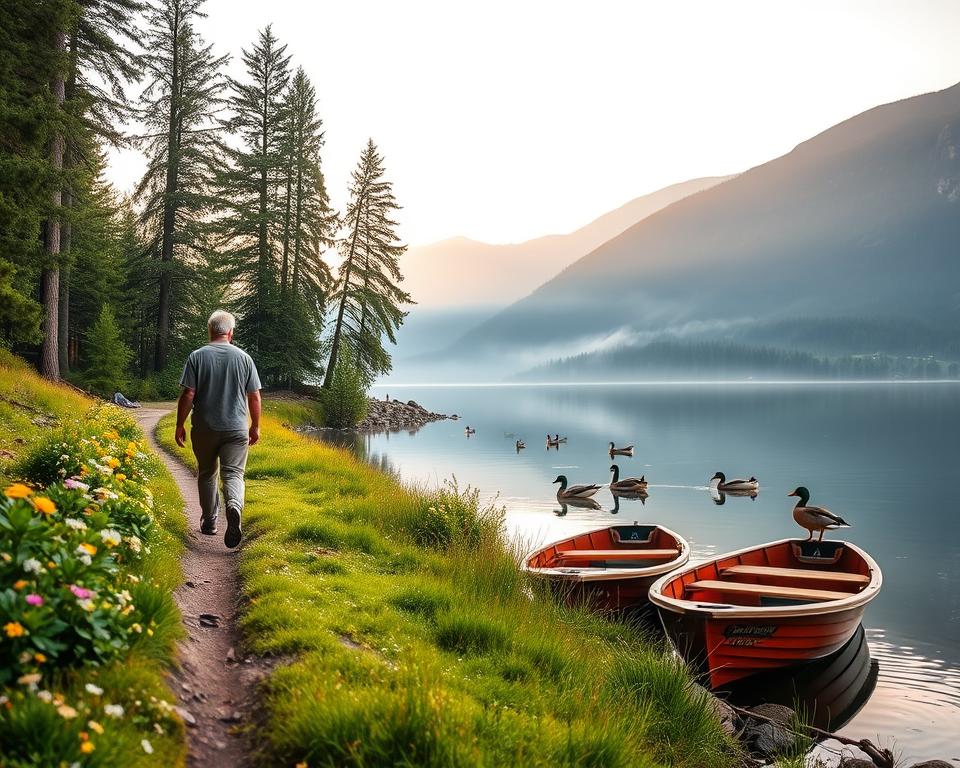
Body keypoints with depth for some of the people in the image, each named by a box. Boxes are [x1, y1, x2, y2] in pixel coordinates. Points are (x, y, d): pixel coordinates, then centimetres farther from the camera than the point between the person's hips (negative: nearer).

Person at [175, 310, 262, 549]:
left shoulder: (197, 357, -5)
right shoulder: (244, 358, 0)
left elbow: (187, 396, -8)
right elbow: (255, 397, 2)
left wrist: (180, 425, 2)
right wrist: (255, 426, 13)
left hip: (204, 429, 0)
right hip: (236, 430, 0)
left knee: (207, 474, 16)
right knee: (233, 474, 0)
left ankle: (209, 521, 25)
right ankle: (234, 506, -29)